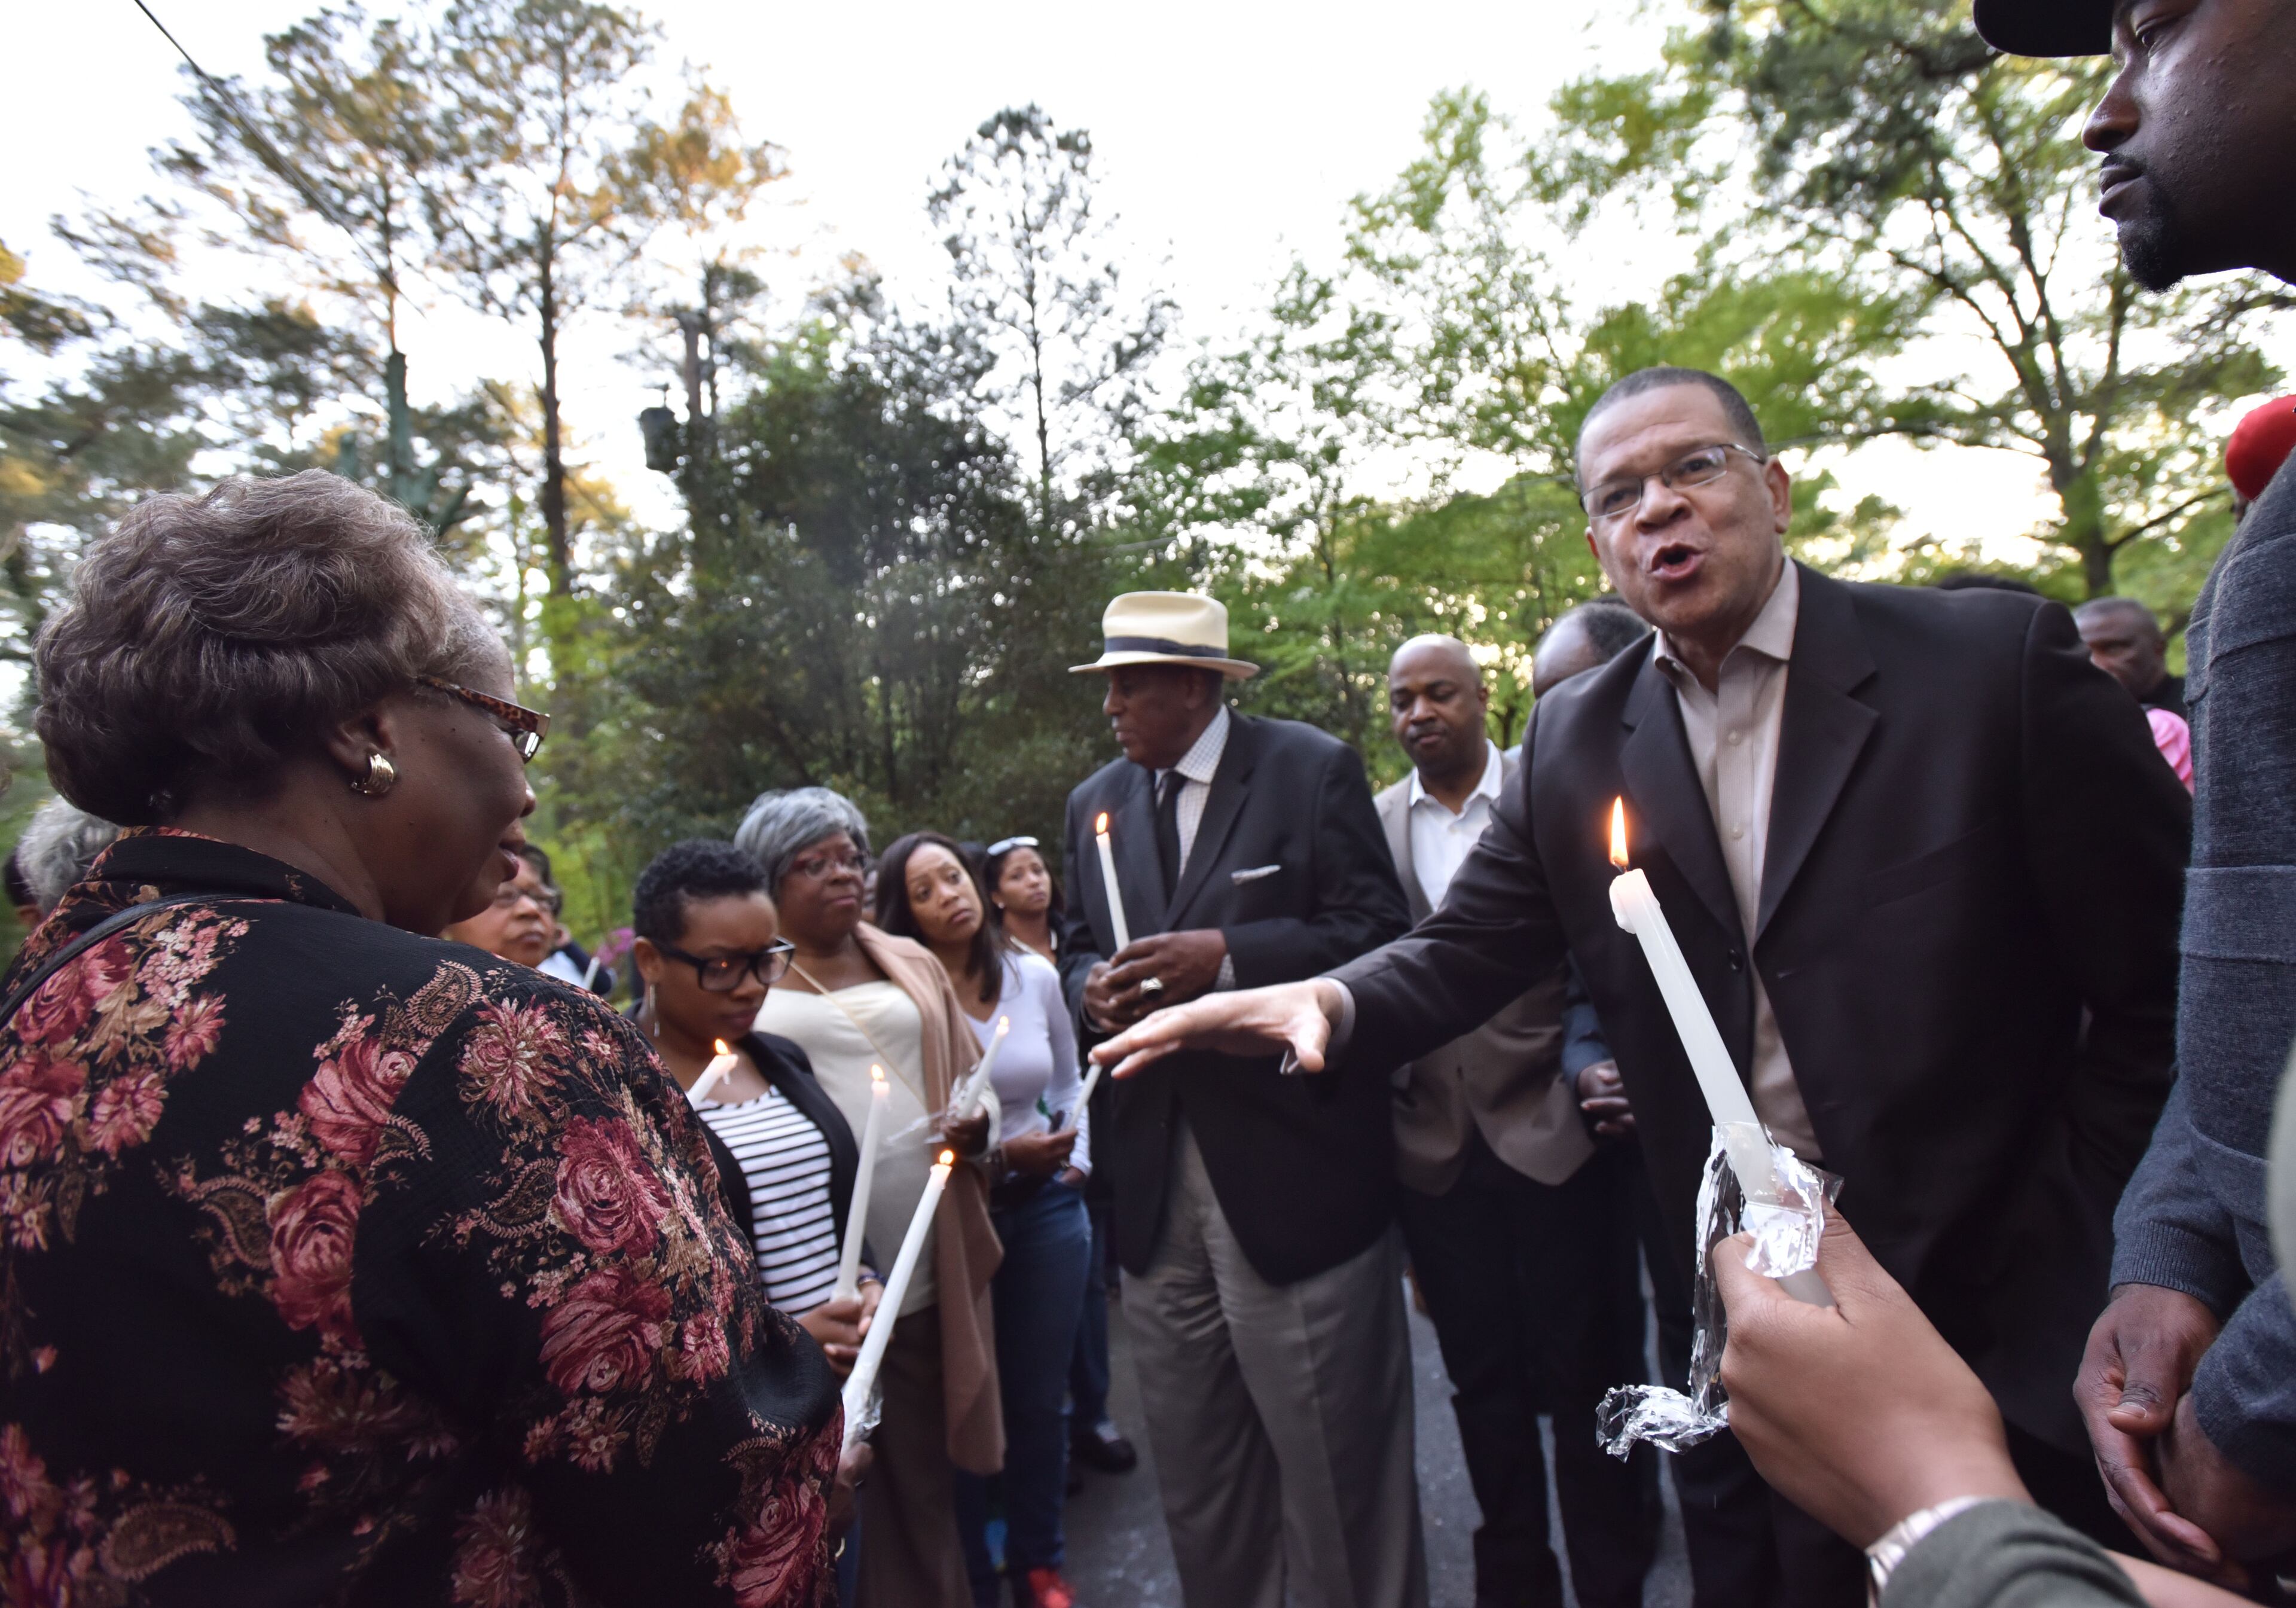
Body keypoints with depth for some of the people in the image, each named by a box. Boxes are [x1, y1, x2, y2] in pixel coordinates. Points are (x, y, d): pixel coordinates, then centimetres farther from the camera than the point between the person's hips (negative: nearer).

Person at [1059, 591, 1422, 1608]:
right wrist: (1089, 983, -5)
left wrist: (1225, 955, -20)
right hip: (1155, 1182, 5)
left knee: (1335, 1462, 8)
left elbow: (1376, 932, -9)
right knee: (1192, 1468, 18)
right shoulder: (1096, 803, 11)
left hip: (1291, 1170, -5)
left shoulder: (1313, 770, -5)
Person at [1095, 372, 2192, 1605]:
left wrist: (2083, 1222, -9)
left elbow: (2160, 981, -7)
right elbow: (1464, 951, -4)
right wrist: (1324, 1001, -24)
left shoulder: (1997, 661, -10)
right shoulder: (1575, 741, 0)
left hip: (2007, 1306, -2)